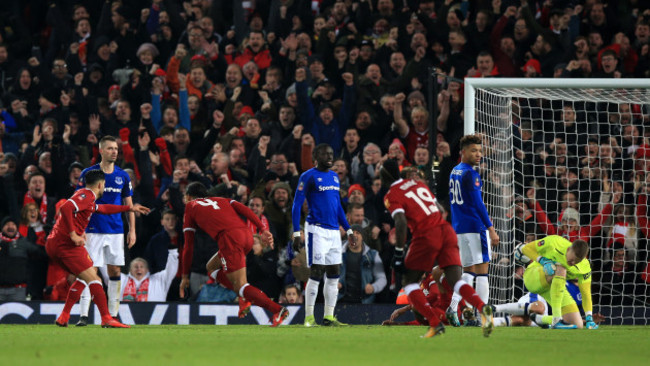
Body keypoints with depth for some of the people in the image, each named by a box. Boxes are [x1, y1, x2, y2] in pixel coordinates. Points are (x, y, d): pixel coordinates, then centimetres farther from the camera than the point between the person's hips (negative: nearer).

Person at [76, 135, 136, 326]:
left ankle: (112, 315, 8)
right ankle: (84, 315, -8)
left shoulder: (123, 176, 8)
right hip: (94, 230, -3)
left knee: (114, 271, 3)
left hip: (116, 231, 3)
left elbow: (129, 204, 14)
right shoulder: (88, 174, -1)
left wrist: (132, 230, 8)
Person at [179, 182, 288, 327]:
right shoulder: (220, 200, 33)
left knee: (240, 285, -7)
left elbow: (188, 246, 19)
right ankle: (245, 298, 7)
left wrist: (185, 276, 25)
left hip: (229, 237, -7)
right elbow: (244, 210, 13)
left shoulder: (191, 206, 21)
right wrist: (264, 230, 4)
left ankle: (278, 310, -24)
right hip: (247, 234, 7)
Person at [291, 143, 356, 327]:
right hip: (316, 229, -7)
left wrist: (348, 230, 22)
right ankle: (309, 317, -6)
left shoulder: (334, 177, 17)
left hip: (333, 231, 7)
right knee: (316, 273, -10)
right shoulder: (308, 177, -5)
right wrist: (296, 233, -13)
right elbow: (297, 205, -7)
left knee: (334, 275, 5)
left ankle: (329, 317, 10)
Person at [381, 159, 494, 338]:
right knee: (455, 282, 1)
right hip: (446, 230, 6)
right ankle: (482, 307, -28)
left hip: (426, 236, -6)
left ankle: (435, 323, -5)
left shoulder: (391, 196, 0)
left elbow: (401, 223, -15)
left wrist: (398, 253, -12)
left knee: (409, 281, 11)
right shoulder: (417, 184, 21)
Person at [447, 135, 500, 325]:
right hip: (475, 227, -9)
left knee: (468, 271, 14)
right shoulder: (470, 174, -13)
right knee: (482, 270, -4)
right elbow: (478, 203, -17)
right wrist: (491, 229, -16)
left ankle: (452, 306, -1)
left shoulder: (454, 172, 15)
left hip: (459, 228, 9)